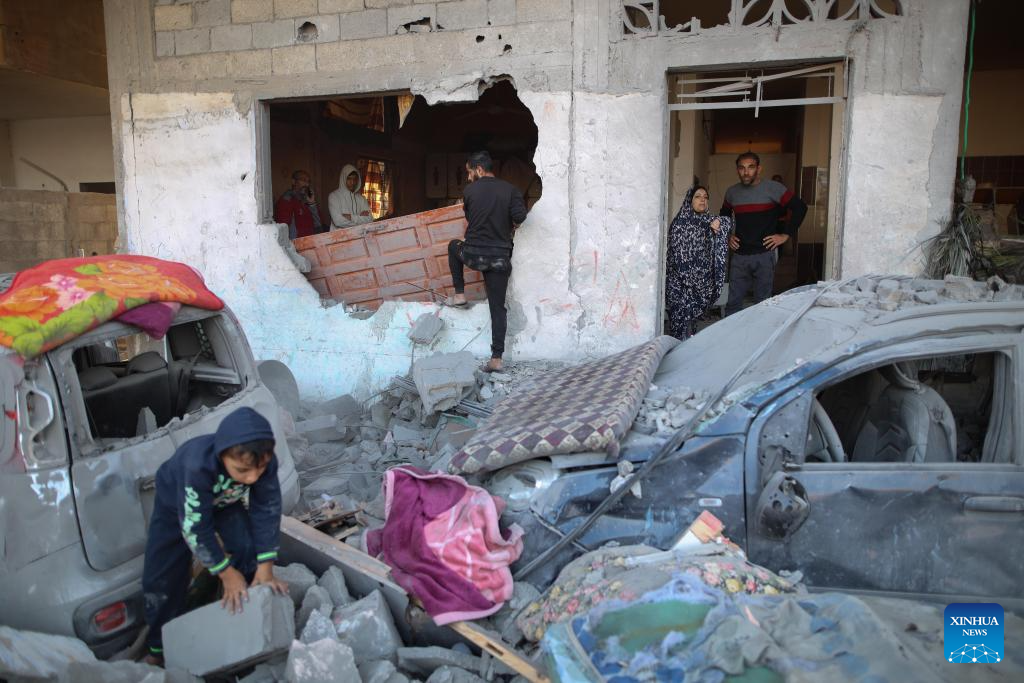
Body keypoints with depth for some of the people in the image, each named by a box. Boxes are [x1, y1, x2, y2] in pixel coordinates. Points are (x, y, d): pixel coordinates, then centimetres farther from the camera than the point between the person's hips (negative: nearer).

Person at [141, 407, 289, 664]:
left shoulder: (264, 461, -36)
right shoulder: (197, 465, -46)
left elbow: (267, 510, -24)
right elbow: (195, 527, -35)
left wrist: (265, 569, -26)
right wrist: (227, 573, -27)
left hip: (225, 500, 3)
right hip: (177, 501, -2)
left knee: (249, 550, -13)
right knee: (162, 576, -2)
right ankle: (159, 646, 23)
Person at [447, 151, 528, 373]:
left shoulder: (469, 191, 1)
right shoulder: (510, 189, 1)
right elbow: (520, 216, -12)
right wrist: (508, 229, 9)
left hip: (473, 254, -1)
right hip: (500, 257, 1)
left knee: (454, 245, 33)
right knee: (498, 308, 6)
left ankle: (459, 294, 26)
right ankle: (496, 358, 2)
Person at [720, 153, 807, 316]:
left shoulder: (772, 188, -5)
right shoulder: (732, 192, 9)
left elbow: (800, 208, -5)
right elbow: (724, 215, 28)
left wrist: (786, 235, -7)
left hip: (764, 255, -4)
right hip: (739, 255, 4)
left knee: (762, 304, 2)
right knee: (733, 303, 5)